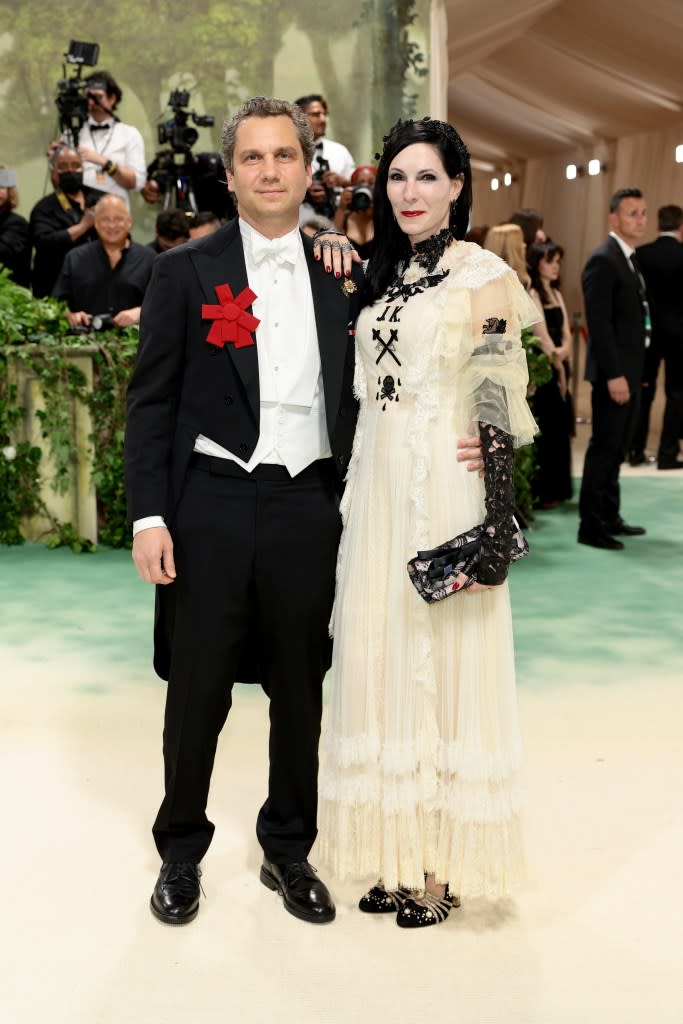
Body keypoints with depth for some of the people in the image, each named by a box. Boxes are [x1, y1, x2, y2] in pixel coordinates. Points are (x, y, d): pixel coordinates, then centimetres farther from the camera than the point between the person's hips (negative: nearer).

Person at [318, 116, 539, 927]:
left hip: (446, 493, -6)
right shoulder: (380, 276, 12)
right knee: (379, 663, 10)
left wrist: (491, 533, -16)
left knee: (443, 666, 2)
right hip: (376, 492, 6)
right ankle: (397, 851, 25)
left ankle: (443, 864, 17)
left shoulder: (484, 277, -6)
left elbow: (499, 411, -11)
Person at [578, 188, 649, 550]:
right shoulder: (603, 260, -13)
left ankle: (610, 517, 23)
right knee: (604, 447, -4)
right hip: (613, 373, -9)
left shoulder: (629, 260, 16)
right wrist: (614, 375, -23)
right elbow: (599, 324, -20)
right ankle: (590, 526, 4)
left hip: (629, 370, 9)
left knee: (617, 448, 14)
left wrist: (632, 372, 12)